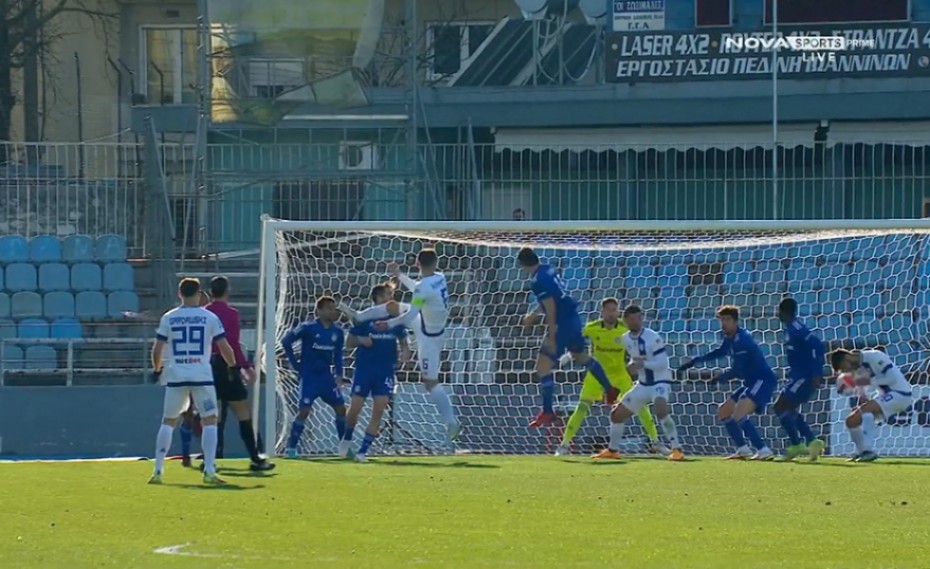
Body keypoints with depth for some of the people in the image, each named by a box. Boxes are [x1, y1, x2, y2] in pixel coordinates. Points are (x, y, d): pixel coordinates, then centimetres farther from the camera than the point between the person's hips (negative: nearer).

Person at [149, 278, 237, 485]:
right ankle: (209, 471, -5)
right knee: (210, 421, 6)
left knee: (168, 421, 12)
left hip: (176, 376, 2)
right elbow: (225, 348, -1)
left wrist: (157, 369, 22)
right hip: (202, 375, -2)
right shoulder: (210, 318, 0)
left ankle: (158, 471, 7)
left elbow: (157, 350, 2)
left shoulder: (169, 318, 3)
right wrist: (233, 366, 17)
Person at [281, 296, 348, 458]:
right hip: (309, 376, -5)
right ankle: (291, 447, -3)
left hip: (326, 376, 5)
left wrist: (338, 374, 1)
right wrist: (295, 364, -7)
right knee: (304, 410, -12)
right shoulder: (308, 328, -11)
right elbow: (286, 341, -8)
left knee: (341, 408, 1)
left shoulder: (338, 332, 3)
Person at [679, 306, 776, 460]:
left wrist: (720, 377, -7)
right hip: (752, 382, 11)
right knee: (723, 412, 18)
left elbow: (737, 370, -21)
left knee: (738, 414, -27)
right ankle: (743, 450, 22)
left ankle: (763, 451, -29)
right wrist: (695, 361, 30)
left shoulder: (741, 340, -19)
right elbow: (719, 352, 31)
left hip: (763, 381, -11)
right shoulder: (729, 339, 10)